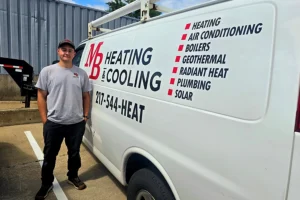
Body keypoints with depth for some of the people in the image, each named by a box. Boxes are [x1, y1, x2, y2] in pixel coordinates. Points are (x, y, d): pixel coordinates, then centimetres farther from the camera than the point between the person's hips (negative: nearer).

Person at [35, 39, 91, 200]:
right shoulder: (47, 71, -3)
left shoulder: (81, 73, 3)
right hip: (53, 123, -1)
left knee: (74, 153, 18)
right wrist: (44, 119, -5)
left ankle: (73, 177, 40)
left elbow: (86, 96, 9)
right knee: (49, 155, 13)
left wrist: (85, 116, 4)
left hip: (77, 123, 2)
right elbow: (41, 96, -1)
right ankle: (46, 184, 33)